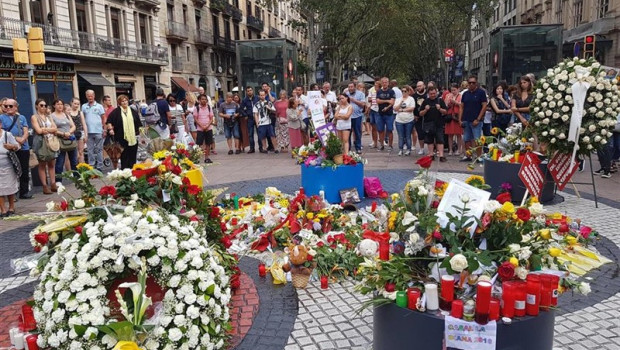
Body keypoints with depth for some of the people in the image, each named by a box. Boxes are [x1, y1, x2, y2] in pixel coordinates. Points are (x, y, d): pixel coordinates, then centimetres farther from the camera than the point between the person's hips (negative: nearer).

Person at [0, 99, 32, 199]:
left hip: (24, 147, 3)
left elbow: (26, 132, 4)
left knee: (25, 171, 5)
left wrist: (22, 139, -15)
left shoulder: (21, 117, 11)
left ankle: (24, 192, 14)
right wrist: (15, 138, -15)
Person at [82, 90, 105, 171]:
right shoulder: (84, 106, 10)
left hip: (98, 131, -2)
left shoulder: (99, 106, 5)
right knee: (90, 150, 6)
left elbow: (103, 118, 5)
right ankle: (91, 166, 13)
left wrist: (104, 129, -2)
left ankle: (99, 167, 8)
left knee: (99, 149, 3)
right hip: (88, 131, 2)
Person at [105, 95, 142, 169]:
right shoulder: (116, 111, 2)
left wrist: (139, 131, 12)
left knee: (133, 155, 5)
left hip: (133, 137, 3)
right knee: (124, 155, -3)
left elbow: (138, 123, 16)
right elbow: (109, 121, 1)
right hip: (122, 138, -3)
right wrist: (110, 128, -11)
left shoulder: (132, 111, 12)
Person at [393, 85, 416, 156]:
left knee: (408, 136, 3)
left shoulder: (411, 99, 1)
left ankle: (408, 150, 11)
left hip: (409, 121, -2)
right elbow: (395, 109, 1)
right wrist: (401, 102, -11)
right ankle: (400, 150, 11)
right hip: (399, 121, 2)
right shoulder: (398, 99, 11)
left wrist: (402, 110, -9)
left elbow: (412, 108, -11)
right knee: (400, 137, 4)